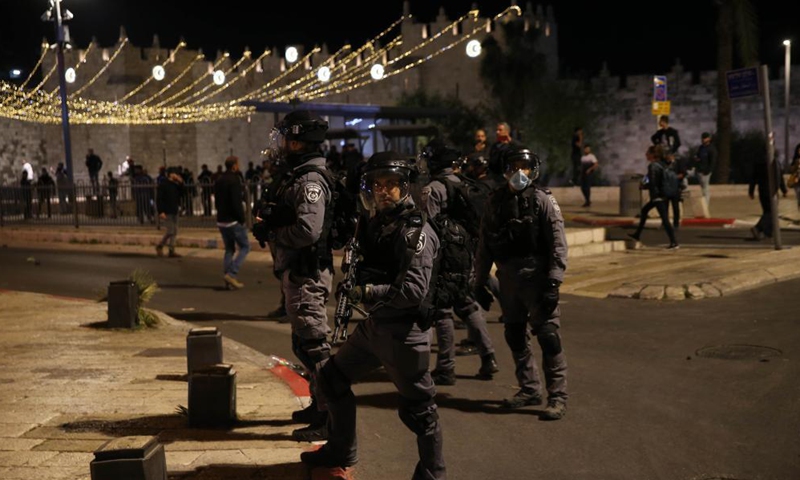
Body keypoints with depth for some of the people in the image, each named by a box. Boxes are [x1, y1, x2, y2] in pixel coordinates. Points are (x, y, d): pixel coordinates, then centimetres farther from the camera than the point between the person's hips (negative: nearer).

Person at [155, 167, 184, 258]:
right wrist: (161, 212, -21)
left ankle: (171, 251, 9)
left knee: (174, 232, 5)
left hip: (174, 212, 8)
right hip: (166, 212, -8)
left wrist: (181, 184, -1)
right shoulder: (163, 185, -10)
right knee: (170, 231, -9)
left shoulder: (176, 185, 14)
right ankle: (159, 246, 10)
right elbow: (158, 199, -14)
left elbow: (181, 195, 9)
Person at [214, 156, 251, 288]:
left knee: (229, 249, 14)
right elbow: (236, 203, -21)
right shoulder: (234, 180, -16)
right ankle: (231, 274, -10)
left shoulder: (219, 180, 12)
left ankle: (228, 281, 10)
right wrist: (242, 219, -13)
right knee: (244, 247, 2)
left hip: (221, 221, 8)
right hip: (234, 221, -8)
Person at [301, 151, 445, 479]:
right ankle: (341, 451, 35)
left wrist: (365, 291, -27)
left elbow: (413, 290, -26)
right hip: (374, 325, 9)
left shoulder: (415, 232, -17)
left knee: (416, 408, 0)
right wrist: (352, 282, 0)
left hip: (405, 331, -9)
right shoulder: (374, 224, 8)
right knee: (332, 378, 18)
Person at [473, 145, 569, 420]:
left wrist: (553, 282, -16)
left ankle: (557, 396, -1)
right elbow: (485, 244, 11)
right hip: (508, 278, 5)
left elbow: (558, 244, -9)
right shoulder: (497, 201, 9)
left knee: (547, 335, -8)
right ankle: (529, 390, 26)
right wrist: (479, 282, 10)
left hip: (536, 276, -5)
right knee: (515, 336, 12)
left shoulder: (543, 200, -4)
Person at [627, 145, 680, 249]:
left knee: (665, 219, -9)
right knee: (644, 210, 22)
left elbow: (652, 183, -20)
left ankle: (674, 243, -9)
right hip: (664, 195, 10)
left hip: (658, 196, -10)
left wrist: (643, 186, -1)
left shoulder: (652, 166, -15)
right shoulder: (663, 164, 9)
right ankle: (637, 235, 31)